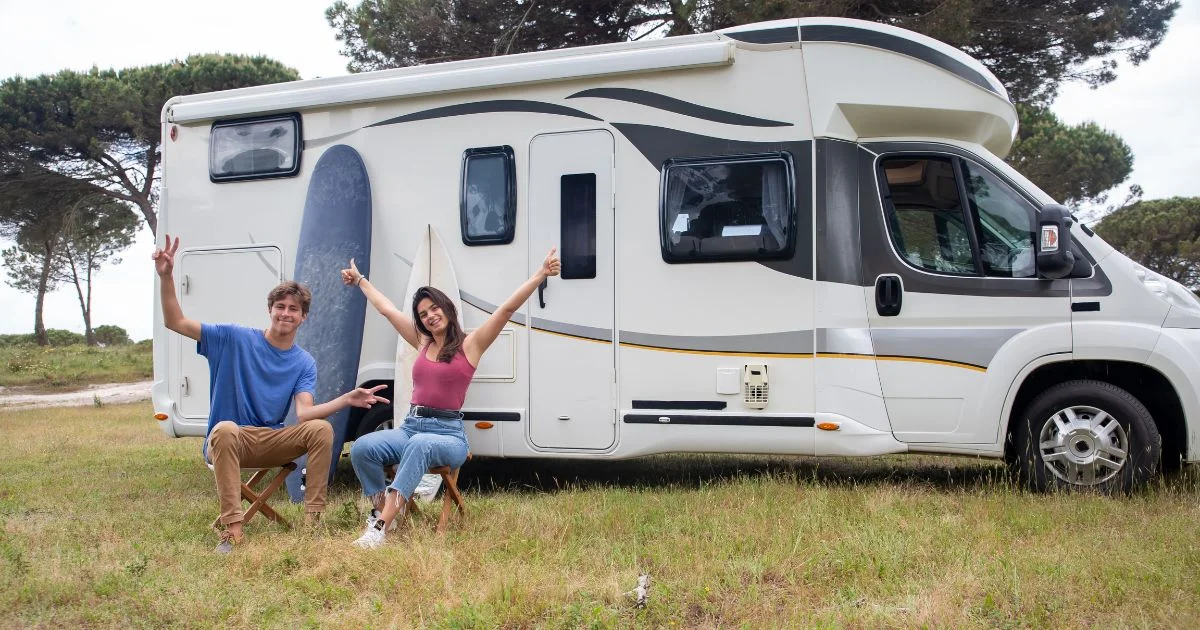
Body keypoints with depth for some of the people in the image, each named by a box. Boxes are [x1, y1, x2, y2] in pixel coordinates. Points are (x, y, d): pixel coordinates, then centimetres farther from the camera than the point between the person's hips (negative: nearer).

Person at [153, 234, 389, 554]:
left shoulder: (304, 364, 2)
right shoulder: (236, 339, -2)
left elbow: (304, 412, -14)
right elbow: (175, 322, -5)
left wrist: (346, 400, -30)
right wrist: (166, 277, -19)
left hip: (272, 442, 2)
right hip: (229, 441, -2)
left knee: (321, 428, -25)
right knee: (225, 429, -39)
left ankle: (312, 520, -21)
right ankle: (232, 529, -39)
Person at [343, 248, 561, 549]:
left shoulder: (470, 344, 3)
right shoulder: (423, 343, 17)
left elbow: (507, 309, -6)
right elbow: (386, 308, 29)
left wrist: (541, 274, -14)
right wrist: (360, 280, 40)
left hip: (448, 433, -5)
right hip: (410, 426, 5)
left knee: (420, 445, -41)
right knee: (362, 447, -25)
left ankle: (381, 527, -46)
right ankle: (382, 511, -8)